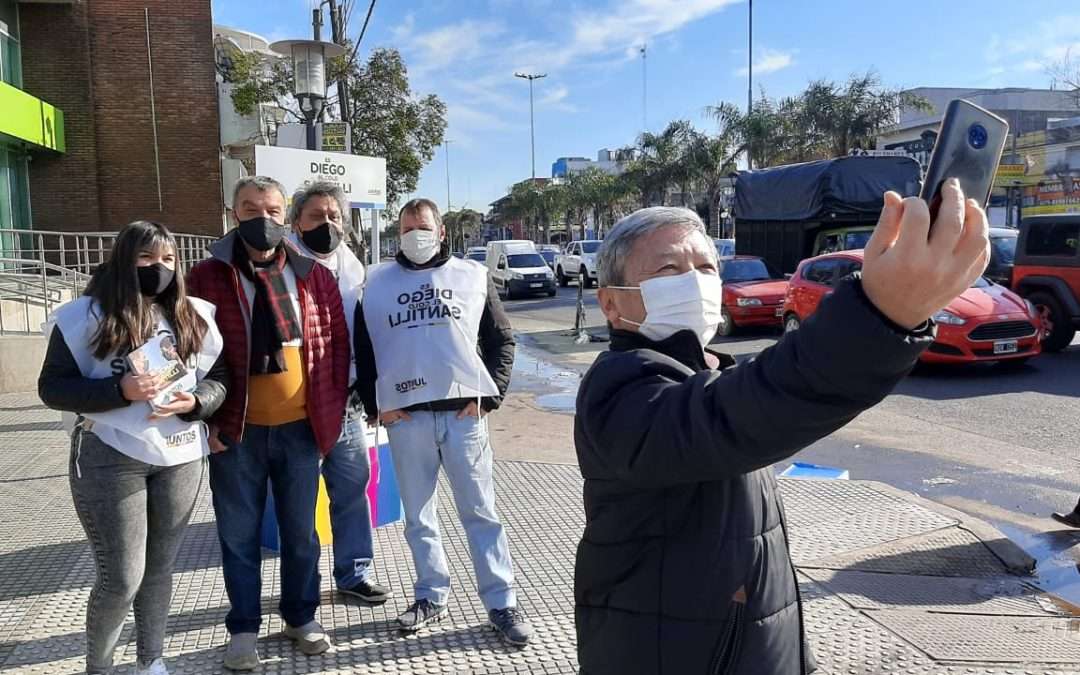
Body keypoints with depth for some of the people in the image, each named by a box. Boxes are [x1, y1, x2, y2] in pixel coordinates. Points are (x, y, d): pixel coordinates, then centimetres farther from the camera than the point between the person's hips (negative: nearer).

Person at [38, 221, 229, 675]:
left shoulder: (194, 317, 6)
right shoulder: (87, 316, -5)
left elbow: (219, 378, 7)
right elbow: (52, 388, -7)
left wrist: (194, 402, -14)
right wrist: (119, 390, -21)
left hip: (180, 457, 4)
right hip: (110, 459, -3)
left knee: (160, 568, 14)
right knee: (121, 578, 0)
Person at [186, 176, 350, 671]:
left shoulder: (314, 276, 3)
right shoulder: (206, 277, -3)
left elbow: (337, 342, 6)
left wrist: (330, 410, 2)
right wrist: (207, 417, -7)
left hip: (301, 427, 2)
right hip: (235, 431, -1)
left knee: (301, 532, 14)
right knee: (239, 536, 11)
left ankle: (301, 617, 33)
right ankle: (243, 628, 29)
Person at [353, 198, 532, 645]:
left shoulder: (473, 276, 8)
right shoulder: (377, 282, 11)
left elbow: (502, 339, 9)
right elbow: (362, 348, 14)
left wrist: (489, 395, -2)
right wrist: (375, 405, 4)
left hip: (463, 412, -1)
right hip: (405, 416, 2)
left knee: (480, 511, 3)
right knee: (418, 516, 10)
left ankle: (501, 602, 12)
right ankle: (431, 596, 26)